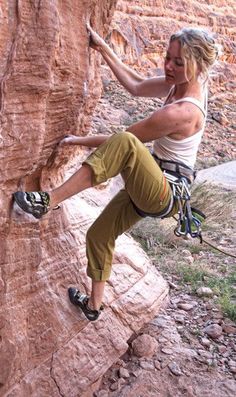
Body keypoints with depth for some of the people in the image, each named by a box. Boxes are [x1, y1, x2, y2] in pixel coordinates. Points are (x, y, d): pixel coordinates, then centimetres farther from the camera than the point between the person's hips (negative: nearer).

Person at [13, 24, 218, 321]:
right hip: (148, 187, 10)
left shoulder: (181, 112, -27)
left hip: (166, 194, -10)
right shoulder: (180, 83, -2)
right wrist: (102, 48, 7)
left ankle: (50, 200, -32)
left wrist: (79, 140, -4)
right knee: (98, 235, 17)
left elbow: (124, 140, -18)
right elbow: (135, 86, 10)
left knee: (124, 143, -37)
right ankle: (94, 305, 36)